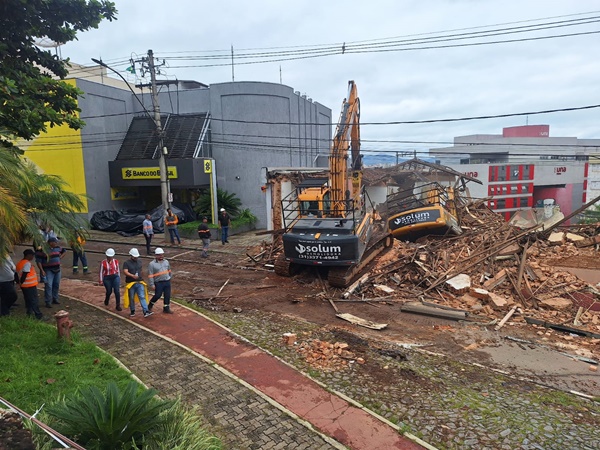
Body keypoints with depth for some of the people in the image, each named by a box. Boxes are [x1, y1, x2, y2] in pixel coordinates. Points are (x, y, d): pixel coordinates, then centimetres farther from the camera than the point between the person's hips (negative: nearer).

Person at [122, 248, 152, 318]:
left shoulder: (139, 262, 11)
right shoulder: (126, 263, -4)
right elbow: (125, 272, -19)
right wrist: (133, 276, -34)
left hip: (140, 283, 2)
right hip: (131, 283, -2)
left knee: (142, 297, -8)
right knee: (131, 298, 10)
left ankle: (146, 311, -16)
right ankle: (132, 311, 27)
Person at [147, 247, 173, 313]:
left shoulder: (166, 262, 8)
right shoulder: (152, 264, -7)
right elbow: (150, 275, -9)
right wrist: (152, 284, -12)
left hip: (167, 282, 5)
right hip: (158, 283, -5)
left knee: (167, 295, 6)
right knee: (158, 295, -2)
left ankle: (166, 308, 19)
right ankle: (150, 305, 25)